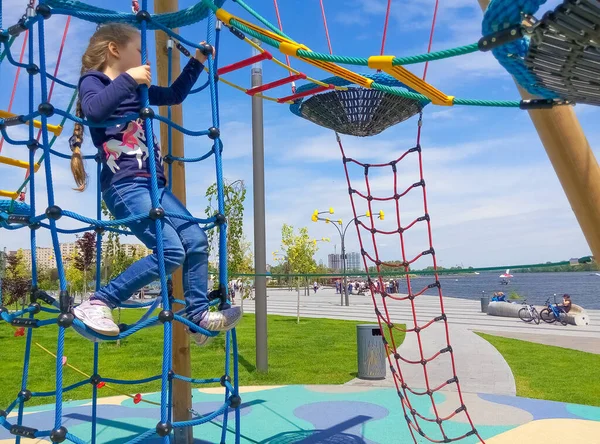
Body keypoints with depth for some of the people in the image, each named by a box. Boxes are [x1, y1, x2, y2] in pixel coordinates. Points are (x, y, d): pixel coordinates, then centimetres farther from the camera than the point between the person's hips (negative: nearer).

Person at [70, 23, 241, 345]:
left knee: (196, 240, 1)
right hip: (124, 185, -8)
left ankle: (198, 316, 10)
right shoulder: (93, 80, 2)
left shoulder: (136, 89, 24)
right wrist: (128, 79, -19)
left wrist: (197, 61, 33)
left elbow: (175, 94, 36)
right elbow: (94, 110, -22)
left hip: (152, 184, 8)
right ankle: (96, 304, -13)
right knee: (171, 250, -21)